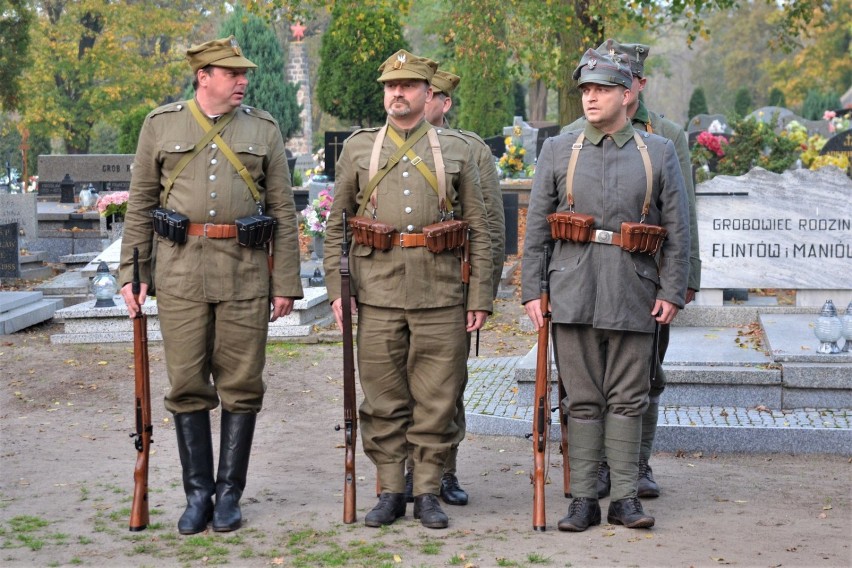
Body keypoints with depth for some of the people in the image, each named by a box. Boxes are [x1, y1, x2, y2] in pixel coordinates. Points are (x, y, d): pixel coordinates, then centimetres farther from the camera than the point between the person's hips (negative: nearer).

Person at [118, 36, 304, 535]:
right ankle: (198, 494, 14)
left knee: (241, 386, 3)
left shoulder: (264, 129, 7)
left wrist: (286, 283, 2)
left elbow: (284, 212, 7)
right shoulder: (161, 125, 7)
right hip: (181, 270, 0)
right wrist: (132, 273, 4)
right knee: (188, 386, 3)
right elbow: (141, 205, 10)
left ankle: (230, 493, 14)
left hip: (246, 272, 0)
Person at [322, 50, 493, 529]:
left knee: (437, 399, 2)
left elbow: (480, 229, 7)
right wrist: (336, 287, 3)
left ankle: (428, 492, 13)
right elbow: (336, 223, 12)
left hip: (441, 293, -1)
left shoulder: (457, 149, 8)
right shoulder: (358, 148, 10)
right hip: (378, 292, 1)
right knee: (383, 400, 5)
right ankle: (390, 491, 15)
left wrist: (480, 297, 1)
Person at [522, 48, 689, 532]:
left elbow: (678, 229, 5)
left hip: (634, 292, 0)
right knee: (582, 398, 3)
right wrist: (531, 290, 0)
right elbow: (536, 227, 6)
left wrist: (672, 291, -2)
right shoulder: (559, 151, 7)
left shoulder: (659, 153, 7)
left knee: (628, 398, 4)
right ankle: (583, 500, 9)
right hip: (574, 290, 0)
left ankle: (626, 498, 11)